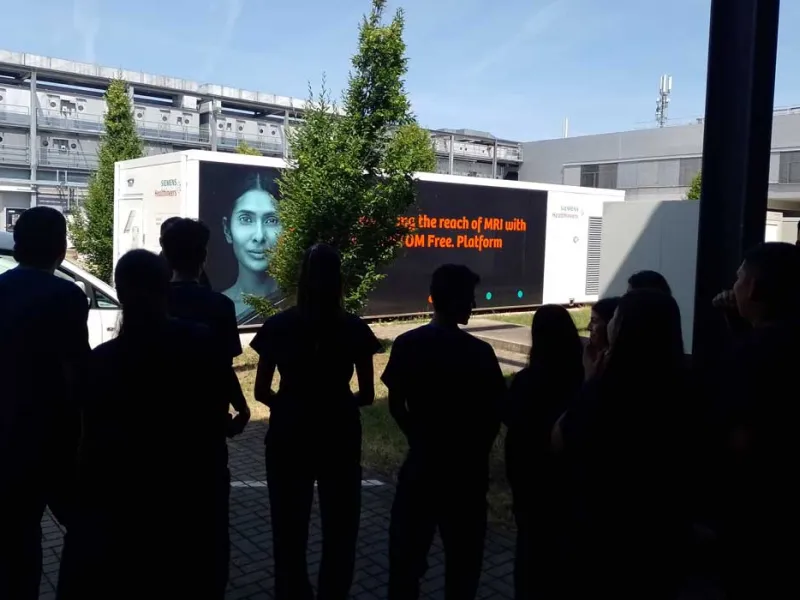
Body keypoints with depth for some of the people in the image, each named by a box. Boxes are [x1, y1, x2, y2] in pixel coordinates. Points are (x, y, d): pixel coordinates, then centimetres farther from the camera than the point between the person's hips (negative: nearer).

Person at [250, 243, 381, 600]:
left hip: (288, 438, 1)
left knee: (290, 532, 16)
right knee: (339, 532, 16)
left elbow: (262, 391, -3)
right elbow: (367, 394, -3)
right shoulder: (355, 330, -9)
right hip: (339, 439, 0)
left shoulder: (278, 326, -8)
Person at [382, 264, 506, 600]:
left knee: (407, 550, 15)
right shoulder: (480, 352, -13)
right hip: (468, 467, -1)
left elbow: (396, 405, -2)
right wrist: (477, 451, 9)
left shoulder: (407, 345, -8)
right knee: (463, 554, 15)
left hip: (423, 462, 1)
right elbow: (494, 412, -8)